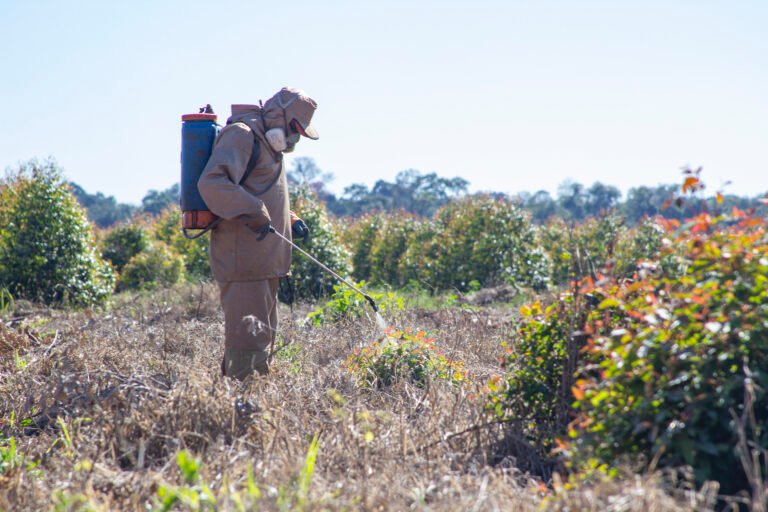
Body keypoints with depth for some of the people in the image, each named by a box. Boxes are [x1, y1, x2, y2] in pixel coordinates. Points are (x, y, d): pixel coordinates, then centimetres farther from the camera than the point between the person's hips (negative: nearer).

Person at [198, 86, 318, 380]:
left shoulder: (268, 143, 22)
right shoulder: (241, 135, -10)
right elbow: (212, 182, -25)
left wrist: (290, 222, 16)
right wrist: (254, 213, -28)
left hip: (264, 262, 11)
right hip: (243, 260, -10)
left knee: (263, 338, 16)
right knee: (247, 337, -12)